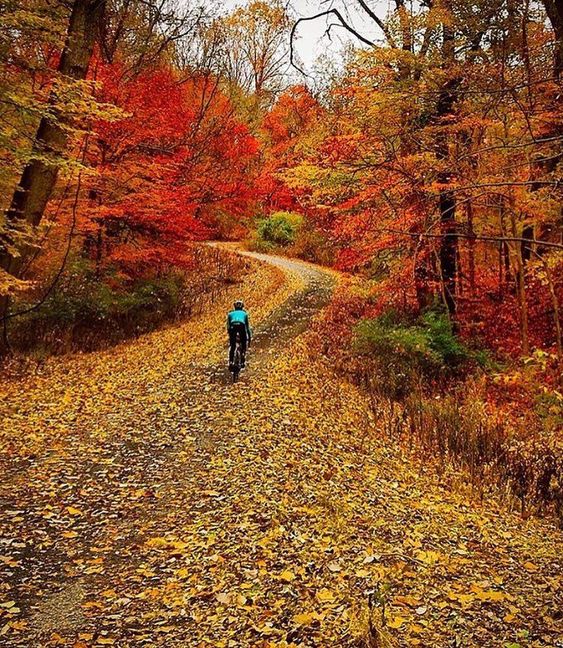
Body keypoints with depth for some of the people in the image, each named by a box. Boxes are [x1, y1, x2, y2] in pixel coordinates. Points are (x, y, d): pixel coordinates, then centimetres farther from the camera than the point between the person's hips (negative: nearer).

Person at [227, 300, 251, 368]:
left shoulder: (230, 313, 33)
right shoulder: (244, 313, 33)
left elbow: (228, 326, 30)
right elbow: (248, 326, 35)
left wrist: (229, 334, 38)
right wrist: (249, 337, 41)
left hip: (233, 326, 1)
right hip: (242, 326, 0)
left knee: (232, 345, 14)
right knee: (243, 345, 16)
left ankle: (230, 362, 0)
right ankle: (243, 362, 4)